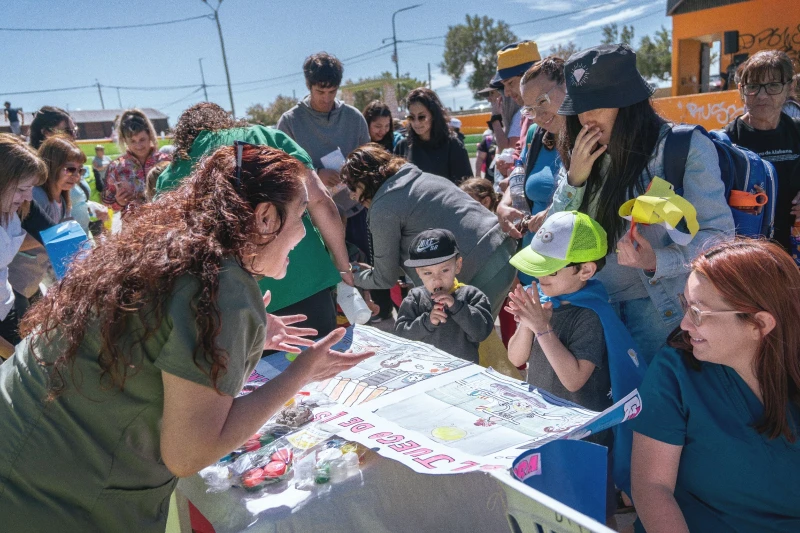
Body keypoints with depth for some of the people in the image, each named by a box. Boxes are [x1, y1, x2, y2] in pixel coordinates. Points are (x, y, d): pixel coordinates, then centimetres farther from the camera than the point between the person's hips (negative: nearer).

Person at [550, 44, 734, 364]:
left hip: (658, 304, -4)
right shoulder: (585, 155, 5)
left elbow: (718, 233, -10)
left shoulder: (686, 147, -10)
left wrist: (656, 262, -26)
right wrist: (574, 179, -12)